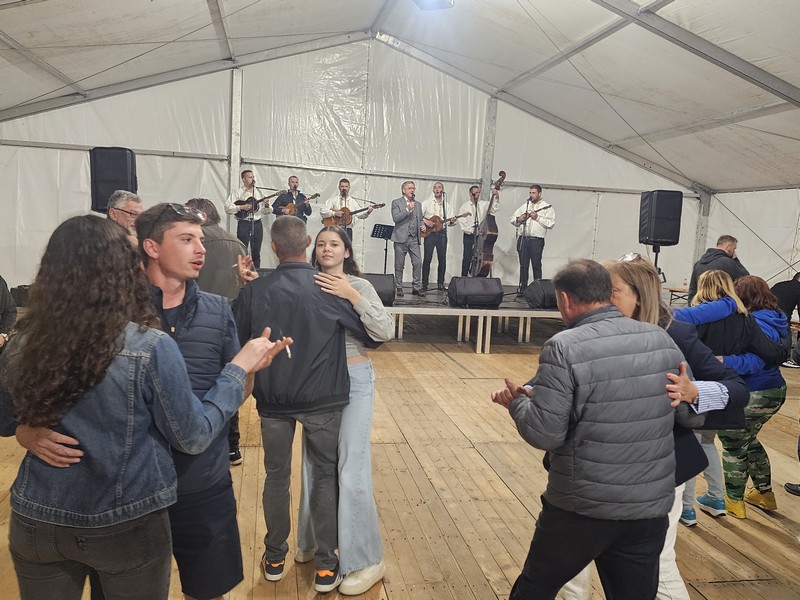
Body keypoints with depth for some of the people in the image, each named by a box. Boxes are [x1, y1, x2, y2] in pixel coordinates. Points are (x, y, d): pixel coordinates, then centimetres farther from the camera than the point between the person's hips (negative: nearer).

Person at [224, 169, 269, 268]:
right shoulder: (237, 192, 3)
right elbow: (227, 208, -5)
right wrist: (241, 207, -15)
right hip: (243, 224, -3)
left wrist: (266, 206, -7)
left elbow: (266, 212, 13)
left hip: (257, 223, 4)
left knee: (256, 252, 5)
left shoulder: (259, 192, 15)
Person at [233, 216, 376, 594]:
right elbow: (373, 335, -5)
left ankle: (275, 558, 32)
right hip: (322, 398, -1)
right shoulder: (330, 289, -13)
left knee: (276, 476, 17)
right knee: (325, 476, 12)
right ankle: (326, 566, 20)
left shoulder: (253, 291, -9)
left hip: (273, 399, 2)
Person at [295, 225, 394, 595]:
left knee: (351, 470, -3)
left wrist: (352, 296, -24)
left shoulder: (359, 285, -8)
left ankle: (367, 561, 12)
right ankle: (314, 541, 37)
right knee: (315, 463, 15)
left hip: (354, 380, -4)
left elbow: (386, 332, -17)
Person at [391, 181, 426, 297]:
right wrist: (408, 209, -16)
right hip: (401, 238, -4)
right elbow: (395, 218, -10)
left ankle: (416, 287, 4)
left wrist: (422, 225, 4)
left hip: (414, 238, 4)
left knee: (418, 263, -4)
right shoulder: (396, 202, 2)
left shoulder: (418, 204, 18)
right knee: (399, 265, 3)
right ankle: (398, 288, 13)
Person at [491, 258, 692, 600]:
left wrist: (517, 402, 0)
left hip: (582, 506, -4)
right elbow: (685, 411, 13)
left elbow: (544, 434, -19)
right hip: (651, 505, 5)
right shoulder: (663, 340, -1)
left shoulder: (564, 347, -18)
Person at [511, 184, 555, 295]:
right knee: (523, 265, 7)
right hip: (523, 239, 5)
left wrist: (538, 218, -15)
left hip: (537, 240, -4)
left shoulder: (546, 207, 2)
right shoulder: (524, 206, 17)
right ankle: (522, 288, 12)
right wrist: (518, 219, -3)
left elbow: (551, 224, -9)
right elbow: (513, 219, 19)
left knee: (536, 265, -5)